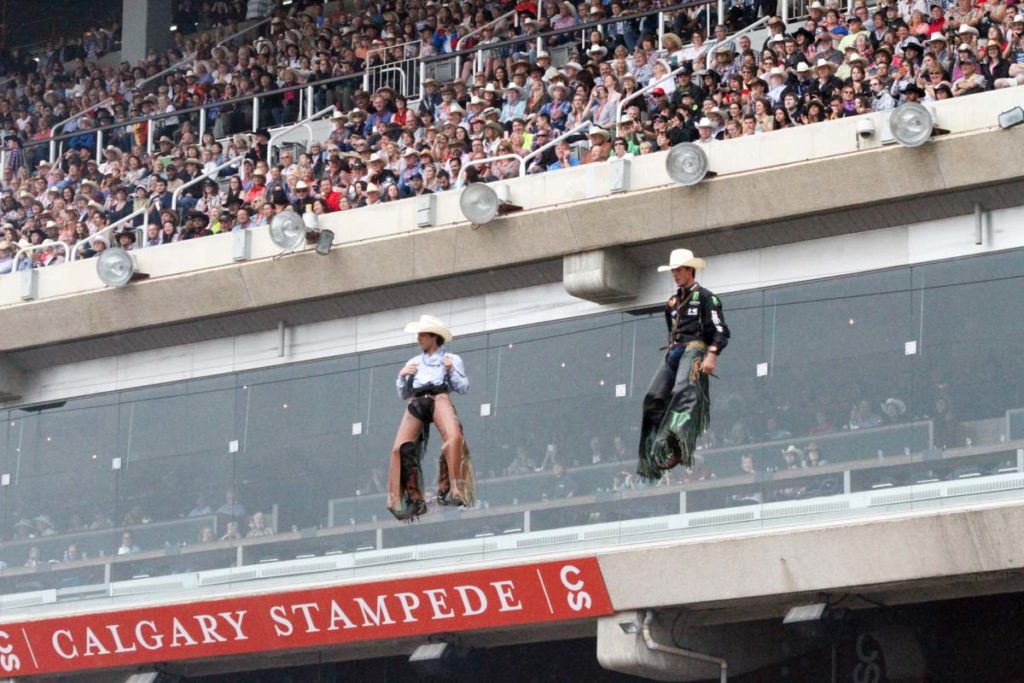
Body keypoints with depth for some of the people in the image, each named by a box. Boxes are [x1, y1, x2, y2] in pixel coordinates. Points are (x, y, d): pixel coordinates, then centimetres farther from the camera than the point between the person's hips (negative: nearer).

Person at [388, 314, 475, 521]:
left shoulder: (452, 359, 25)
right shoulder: (413, 363, 34)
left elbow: (463, 387, 15)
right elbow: (404, 395, 30)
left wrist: (451, 370, 1)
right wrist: (402, 376, 13)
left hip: (440, 398, -3)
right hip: (415, 402, 3)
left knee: (454, 436, -34)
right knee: (401, 448, -20)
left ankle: (449, 489, -37)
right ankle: (414, 499, -23)